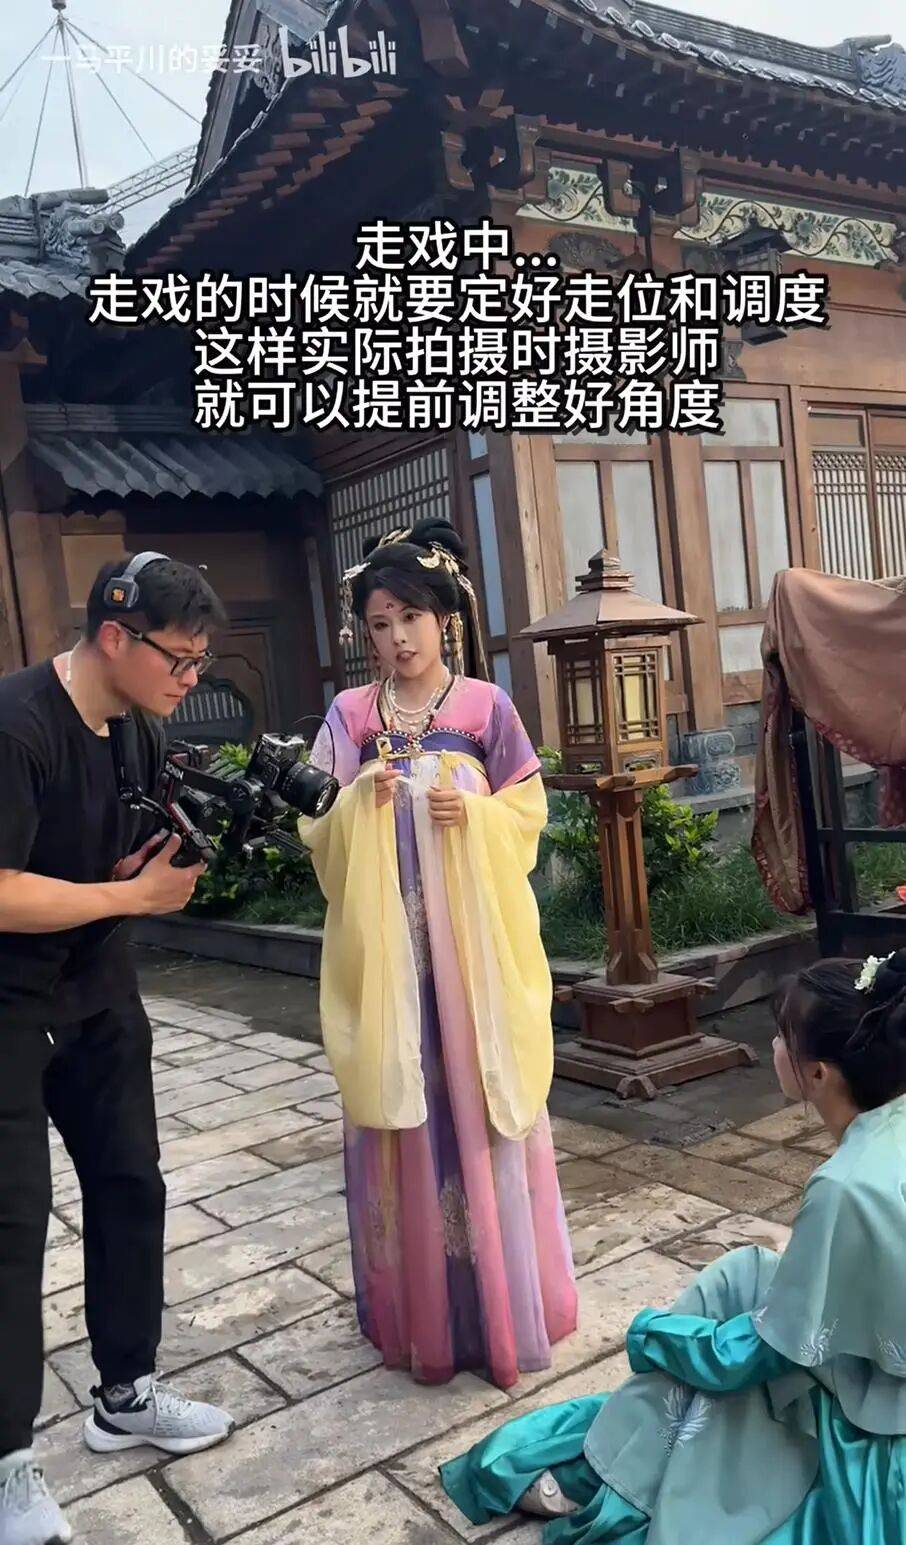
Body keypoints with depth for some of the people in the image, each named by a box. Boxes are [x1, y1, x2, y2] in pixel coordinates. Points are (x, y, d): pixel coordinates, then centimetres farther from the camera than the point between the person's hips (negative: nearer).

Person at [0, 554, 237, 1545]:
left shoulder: (141, 727, 1)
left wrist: (192, 844, -10)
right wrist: (135, 895, -19)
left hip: (97, 994, 8)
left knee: (130, 1185, 12)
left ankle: (125, 1394, 31)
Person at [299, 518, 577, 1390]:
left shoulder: (486, 707, 2)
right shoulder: (350, 716, 5)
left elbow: (528, 812, 4)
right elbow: (318, 831, 5)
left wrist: (473, 815, -15)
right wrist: (361, 803, -14)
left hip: (472, 941, -1)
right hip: (383, 942, 1)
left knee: (480, 1107, 4)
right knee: (399, 1113, 5)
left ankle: (504, 1303, 21)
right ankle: (420, 1311, 21)